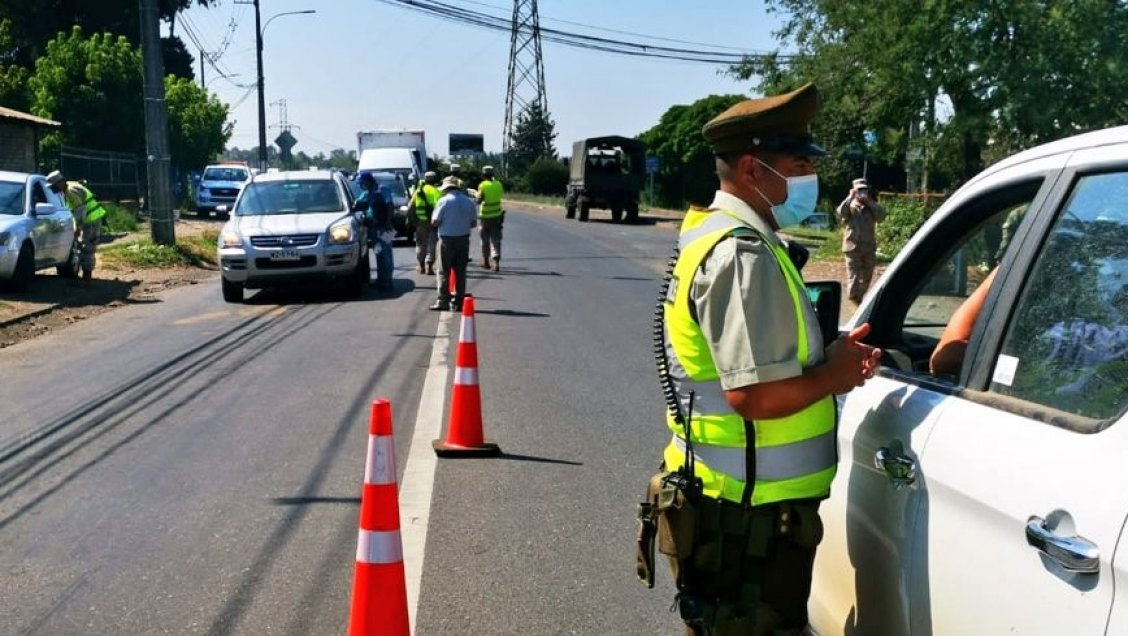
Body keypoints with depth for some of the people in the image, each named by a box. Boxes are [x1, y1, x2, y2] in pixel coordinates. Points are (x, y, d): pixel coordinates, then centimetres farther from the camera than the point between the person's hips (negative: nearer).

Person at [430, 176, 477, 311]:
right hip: (463, 239, 4)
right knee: (460, 272, 8)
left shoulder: (444, 201, -9)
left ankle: (443, 301, -2)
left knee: (444, 272, 1)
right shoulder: (468, 201, 5)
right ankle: (458, 302, 9)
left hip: (447, 240, -4)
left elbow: (435, 222, -11)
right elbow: (474, 222, 7)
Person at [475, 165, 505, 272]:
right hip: (497, 216, 2)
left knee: (485, 240, 12)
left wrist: (476, 196, 3)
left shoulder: (483, 185, -12)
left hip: (485, 216, -2)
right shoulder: (498, 184, 0)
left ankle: (486, 262, 23)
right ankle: (496, 262, -15)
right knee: (496, 240, 0)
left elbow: (479, 200, -18)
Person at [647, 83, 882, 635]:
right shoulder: (743, 253, -21)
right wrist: (834, 375, -12)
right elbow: (754, 394, -29)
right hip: (744, 518, -10)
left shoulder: (717, 235, 12)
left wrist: (831, 361, 4)